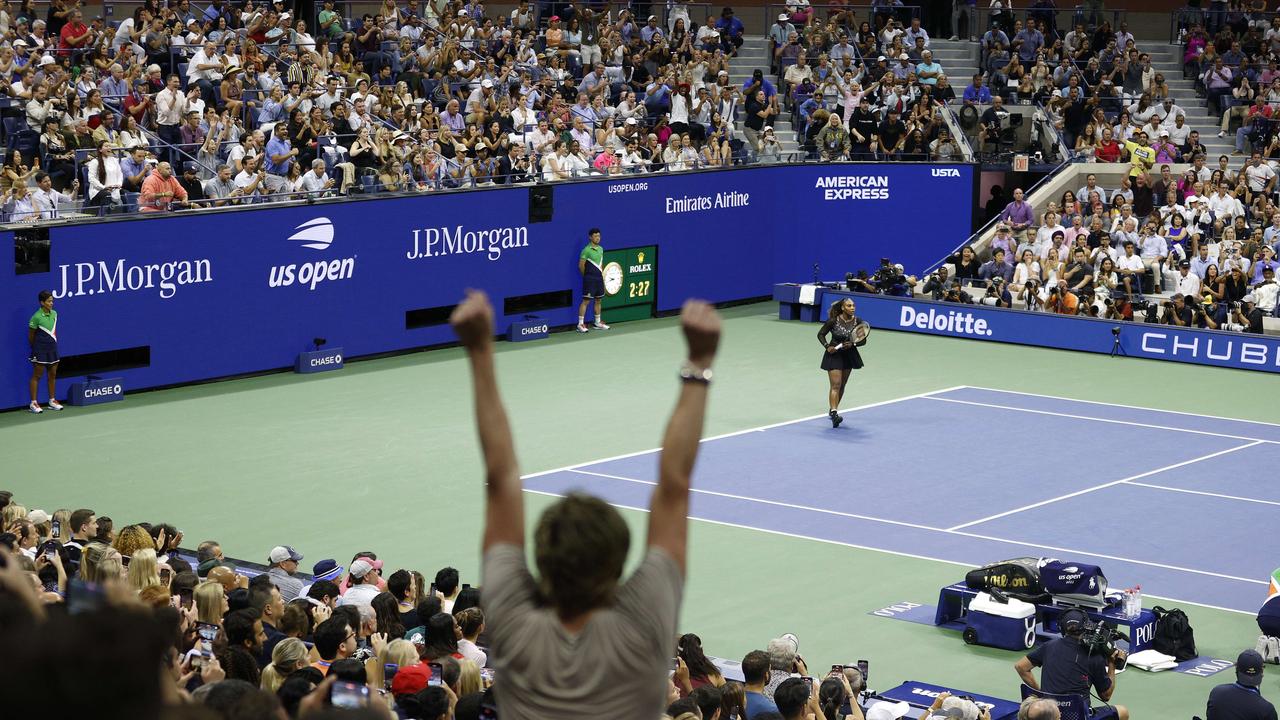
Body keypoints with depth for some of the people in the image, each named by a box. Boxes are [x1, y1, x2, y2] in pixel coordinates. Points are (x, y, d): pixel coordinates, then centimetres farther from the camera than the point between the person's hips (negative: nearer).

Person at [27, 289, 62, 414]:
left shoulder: (54, 314, 4)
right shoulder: (36, 317, -15)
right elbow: (31, 336, -5)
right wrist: (35, 349, 5)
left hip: (52, 349, 6)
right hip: (40, 351, -6)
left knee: (52, 374, 11)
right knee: (37, 375, -1)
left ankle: (52, 400, 21)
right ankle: (33, 403, 3)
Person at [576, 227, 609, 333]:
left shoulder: (600, 249, 11)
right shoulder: (586, 250, -13)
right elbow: (581, 265, -11)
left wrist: (602, 275, 14)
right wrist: (587, 275, -2)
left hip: (599, 278, 8)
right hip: (590, 280, -8)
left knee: (598, 300, 13)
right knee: (586, 300, -7)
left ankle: (598, 323, 24)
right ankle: (580, 324, -6)